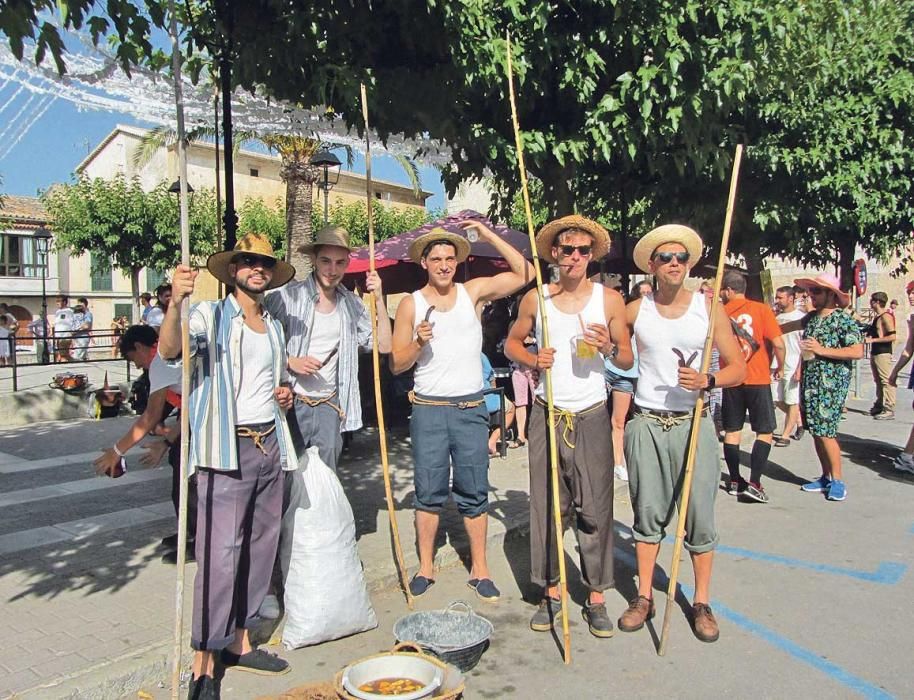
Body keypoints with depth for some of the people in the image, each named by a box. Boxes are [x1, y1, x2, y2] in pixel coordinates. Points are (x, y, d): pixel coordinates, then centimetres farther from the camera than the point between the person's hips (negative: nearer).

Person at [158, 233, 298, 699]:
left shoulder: (274, 326, 16)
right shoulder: (211, 316, -4)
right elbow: (170, 351, -24)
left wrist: (285, 394, 7)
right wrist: (175, 302, -41)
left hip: (269, 445, 7)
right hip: (227, 450, -7)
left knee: (260, 548, 11)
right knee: (221, 553, -8)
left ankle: (239, 642, 25)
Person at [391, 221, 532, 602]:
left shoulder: (473, 291, 4)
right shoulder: (412, 304, 1)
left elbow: (524, 273, -2)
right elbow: (396, 365, 3)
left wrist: (488, 234, -4)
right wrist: (418, 343, -17)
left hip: (471, 408, 1)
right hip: (428, 409, 0)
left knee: (474, 492, 6)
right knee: (429, 493, 7)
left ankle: (479, 568, 18)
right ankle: (425, 567, 21)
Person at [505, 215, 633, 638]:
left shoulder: (608, 299, 3)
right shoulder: (535, 298, 4)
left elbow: (629, 361, 6)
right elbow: (511, 342, 15)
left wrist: (610, 348, -17)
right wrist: (532, 360, -6)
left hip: (592, 416, -1)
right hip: (547, 413, 1)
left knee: (595, 508, 2)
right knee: (546, 506, 5)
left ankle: (596, 596, 15)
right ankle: (550, 591, 19)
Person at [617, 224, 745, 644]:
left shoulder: (709, 309, 2)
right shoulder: (635, 310, 4)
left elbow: (738, 369, 2)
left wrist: (707, 381, -17)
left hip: (693, 423, -1)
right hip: (646, 423, 1)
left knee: (699, 514, 3)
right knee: (648, 512, 9)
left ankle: (701, 602, 18)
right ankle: (644, 596, 21)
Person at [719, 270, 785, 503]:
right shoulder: (761, 309, -6)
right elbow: (778, 343, -11)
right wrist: (780, 367, 4)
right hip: (758, 379, -3)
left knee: (732, 432, 11)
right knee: (765, 432, 5)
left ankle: (735, 482, 16)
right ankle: (754, 483, -4)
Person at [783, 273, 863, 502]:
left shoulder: (843, 320, -9)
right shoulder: (811, 317, 12)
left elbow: (858, 352, -17)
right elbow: (794, 325, 34)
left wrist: (822, 350, -19)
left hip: (831, 384, -7)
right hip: (810, 381, 7)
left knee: (825, 431, -10)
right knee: (816, 431, 9)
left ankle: (838, 480, 1)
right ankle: (826, 477, 19)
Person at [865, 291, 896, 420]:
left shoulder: (886, 317, -13)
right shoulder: (876, 316, 15)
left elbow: (892, 337, -21)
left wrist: (872, 340, -20)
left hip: (883, 353, -10)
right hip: (874, 352, 10)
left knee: (886, 381, -8)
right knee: (878, 381, 15)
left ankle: (889, 410, -8)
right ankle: (879, 406, 23)